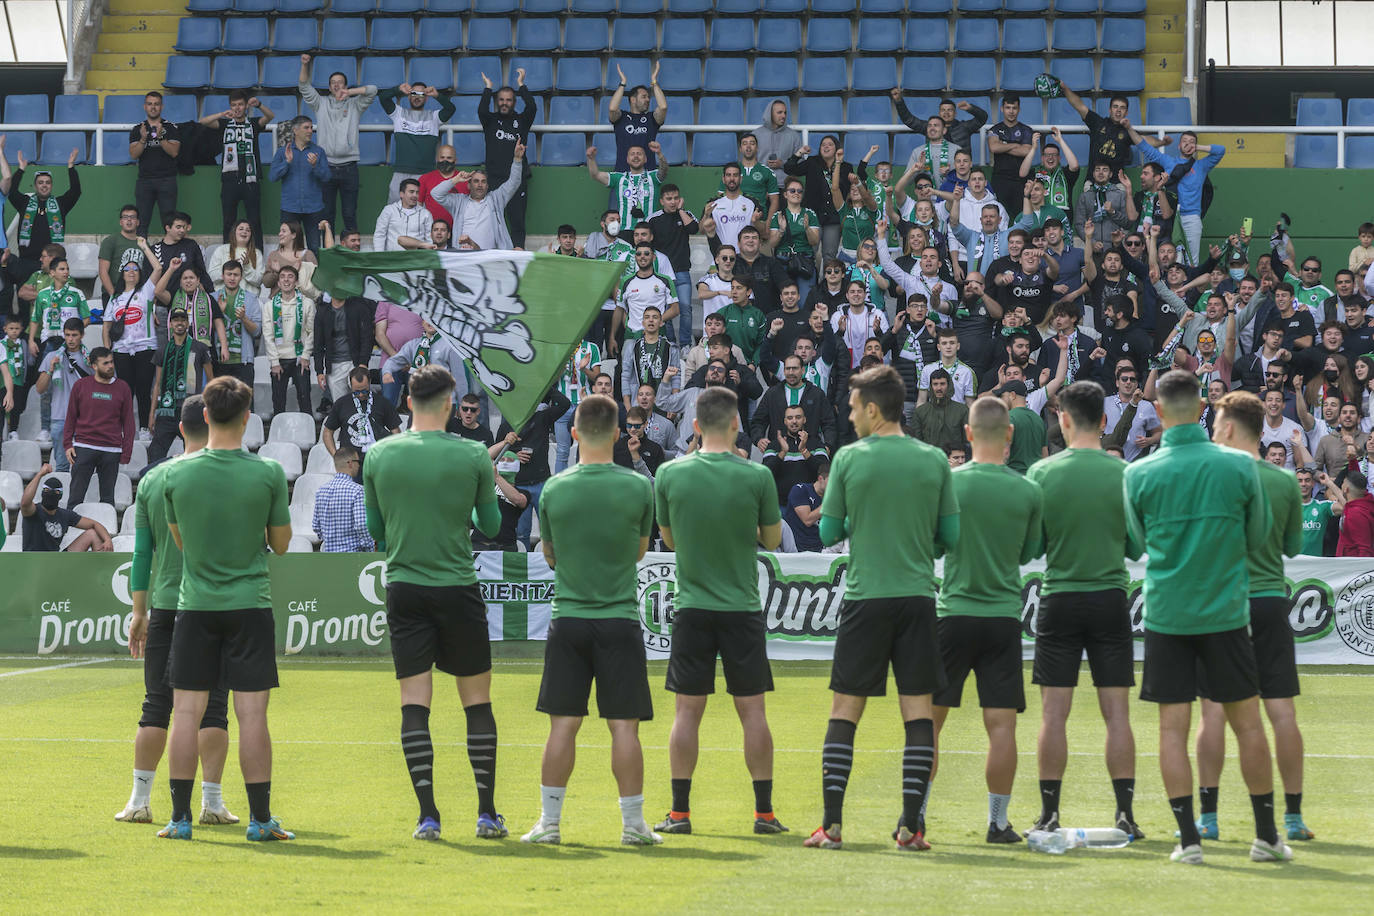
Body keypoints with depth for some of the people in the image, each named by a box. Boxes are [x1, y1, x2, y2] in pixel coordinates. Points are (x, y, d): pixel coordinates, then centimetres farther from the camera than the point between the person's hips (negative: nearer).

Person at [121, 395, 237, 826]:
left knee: (156, 707, 7)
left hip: (163, 603, 3)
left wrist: (139, 611, 11)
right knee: (213, 708, 0)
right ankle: (212, 802, -2)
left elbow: (142, 552, 7)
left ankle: (140, 800, 6)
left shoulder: (152, 479, 6)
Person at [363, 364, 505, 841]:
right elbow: (491, 524, 6)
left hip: (403, 587, 1)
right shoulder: (473, 456, -5)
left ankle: (427, 815, -3)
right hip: (458, 588, -1)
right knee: (477, 699, 7)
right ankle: (487, 813, 7)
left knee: (414, 703, 1)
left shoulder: (380, 455, -1)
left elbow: (374, 527, 9)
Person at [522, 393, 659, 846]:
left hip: (568, 618, 1)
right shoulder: (638, 487, -5)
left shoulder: (554, 490, -4)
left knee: (563, 724, 4)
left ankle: (549, 822, 6)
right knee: (624, 726, 2)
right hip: (620, 618, -1)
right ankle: (633, 823, 4)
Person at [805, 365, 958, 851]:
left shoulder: (849, 458, -3)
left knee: (844, 712, 4)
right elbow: (951, 535, 5)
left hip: (865, 597, -1)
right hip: (918, 597, 1)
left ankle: (831, 825, 0)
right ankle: (911, 826, 0)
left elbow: (829, 533, 2)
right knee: (918, 710, 3)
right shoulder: (934, 460, 2)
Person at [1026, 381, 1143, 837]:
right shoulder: (1125, 474, -3)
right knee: (1117, 712, 4)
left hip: (1059, 598, -1)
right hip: (1111, 597, 1)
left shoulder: (1043, 473, -5)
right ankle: (1125, 813, 1)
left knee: (1054, 714, 3)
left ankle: (1049, 815, 3)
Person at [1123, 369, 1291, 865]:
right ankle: (1266, 836, 13)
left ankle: (1188, 838, -2)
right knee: (1247, 722, 9)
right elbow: (1258, 537, 5)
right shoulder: (1240, 466, -6)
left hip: (1165, 614, 0)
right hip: (1225, 612, 0)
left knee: (1173, 726, 3)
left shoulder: (1138, 475, -6)